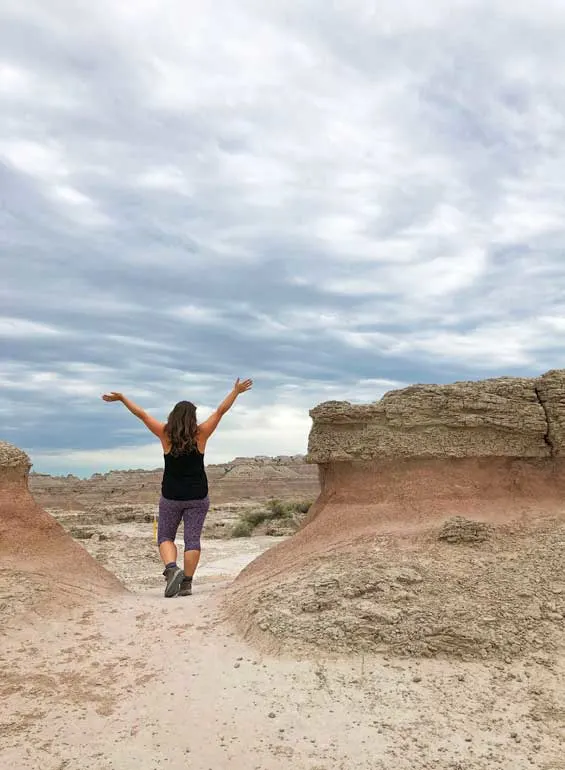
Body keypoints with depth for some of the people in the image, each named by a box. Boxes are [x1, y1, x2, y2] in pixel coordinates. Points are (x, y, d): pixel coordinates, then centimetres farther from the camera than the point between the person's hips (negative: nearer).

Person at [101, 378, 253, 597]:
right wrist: (236, 392, 8)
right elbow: (220, 411, 0)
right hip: (198, 497, 0)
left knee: (165, 537, 13)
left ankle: (172, 569, -10)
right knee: (192, 539, 6)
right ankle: (187, 583, 6)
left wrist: (122, 398, 10)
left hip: (171, 496, 0)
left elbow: (142, 414, 1)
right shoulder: (200, 435, -6)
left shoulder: (165, 434, -6)